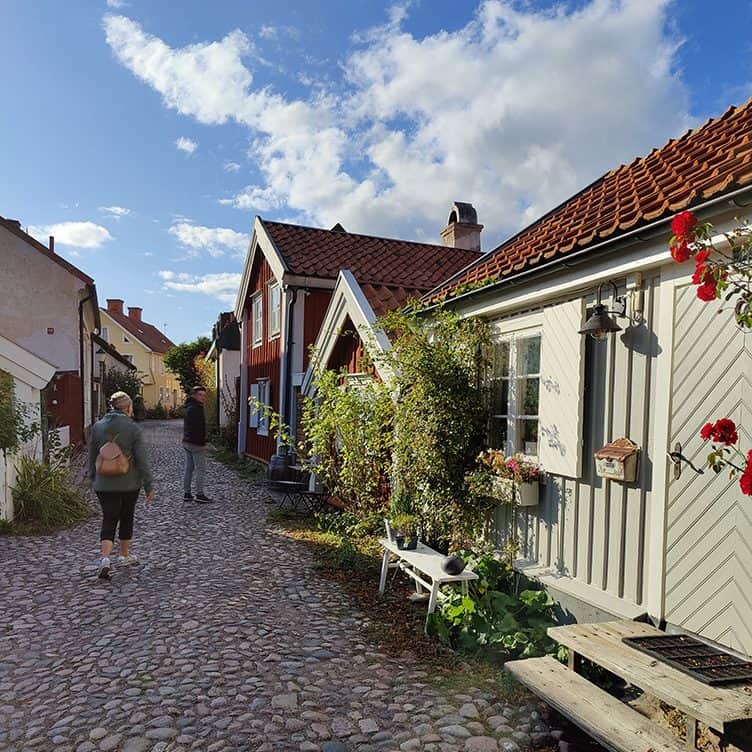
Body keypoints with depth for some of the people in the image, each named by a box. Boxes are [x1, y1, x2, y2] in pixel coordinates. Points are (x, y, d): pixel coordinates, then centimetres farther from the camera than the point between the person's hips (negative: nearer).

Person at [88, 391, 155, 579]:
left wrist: (93, 479, 19)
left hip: (104, 484, 2)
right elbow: (142, 459, -11)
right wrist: (149, 486, -5)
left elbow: (92, 457, 7)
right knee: (126, 518, 16)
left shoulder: (97, 427, 0)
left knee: (108, 520, 5)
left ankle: (105, 558, -15)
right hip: (129, 483, -2)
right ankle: (125, 555, 30)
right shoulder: (133, 428, -11)